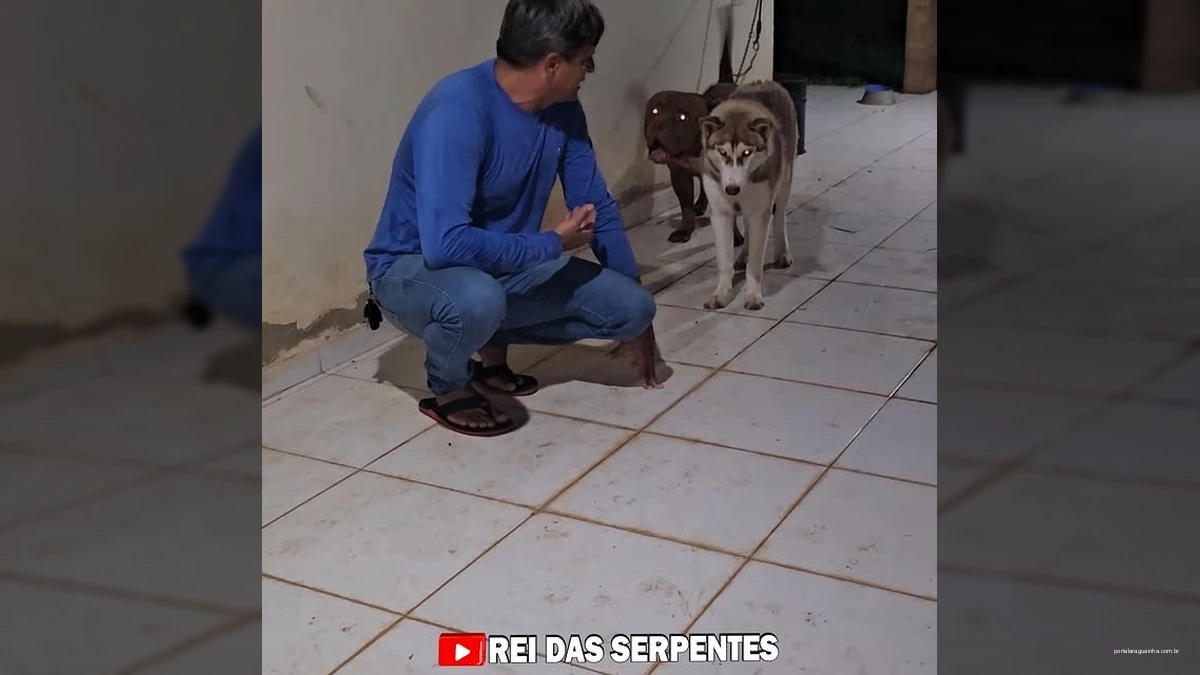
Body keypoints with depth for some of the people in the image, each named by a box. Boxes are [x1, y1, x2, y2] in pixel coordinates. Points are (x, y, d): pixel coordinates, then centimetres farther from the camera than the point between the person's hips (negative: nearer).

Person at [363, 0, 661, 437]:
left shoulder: (563, 109, -6)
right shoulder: (458, 110, -29)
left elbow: (598, 206, 5)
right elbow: (446, 243, -38)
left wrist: (635, 317, 9)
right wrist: (553, 244, -24)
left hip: (506, 264, 7)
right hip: (411, 269, -7)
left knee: (633, 307, -6)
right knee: (478, 299, -41)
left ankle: (494, 344, 13)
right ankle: (448, 390, -6)